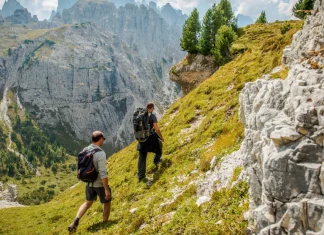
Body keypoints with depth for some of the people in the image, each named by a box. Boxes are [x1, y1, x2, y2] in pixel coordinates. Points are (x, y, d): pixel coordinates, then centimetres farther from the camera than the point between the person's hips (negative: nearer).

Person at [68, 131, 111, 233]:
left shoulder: (85, 150, -3)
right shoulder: (101, 153, -26)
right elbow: (103, 173, -27)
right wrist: (107, 189, -20)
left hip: (89, 183, 7)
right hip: (100, 184, -6)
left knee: (88, 202, 25)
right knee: (107, 203, 17)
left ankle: (76, 221, 10)